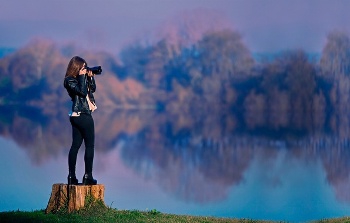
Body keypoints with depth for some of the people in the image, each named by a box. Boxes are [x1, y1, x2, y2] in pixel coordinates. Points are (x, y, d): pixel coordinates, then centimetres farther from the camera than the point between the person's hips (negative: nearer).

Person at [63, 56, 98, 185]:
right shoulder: (69, 80, -10)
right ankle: (88, 176, -3)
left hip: (76, 116, 9)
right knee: (90, 145, -3)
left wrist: (90, 77, 5)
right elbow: (82, 91, -21)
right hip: (83, 116, -9)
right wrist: (82, 77, -13)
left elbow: (92, 89, 18)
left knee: (76, 145, 7)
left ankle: (71, 176, 7)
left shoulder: (80, 78, 14)